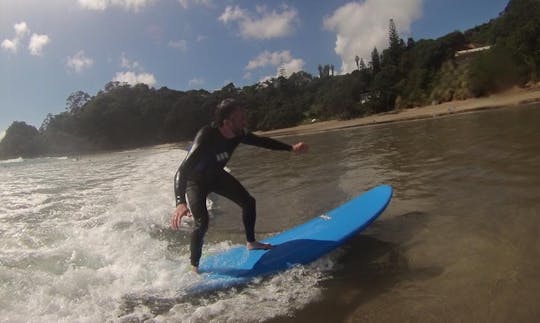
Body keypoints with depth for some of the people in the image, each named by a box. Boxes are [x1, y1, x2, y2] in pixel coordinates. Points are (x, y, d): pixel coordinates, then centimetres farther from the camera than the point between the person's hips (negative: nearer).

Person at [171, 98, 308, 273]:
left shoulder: (238, 134, -21)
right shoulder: (206, 137, -40)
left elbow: (261, 141, -1)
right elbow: (182, 171, -45)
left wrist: (291, 148, -1)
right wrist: (180, 202, -61)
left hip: (216, 175, 7)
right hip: (195, 181, -6)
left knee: (248, 202, 8)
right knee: (202, 221, -22)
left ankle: (251, 242, 29)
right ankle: (194, 268, -2)